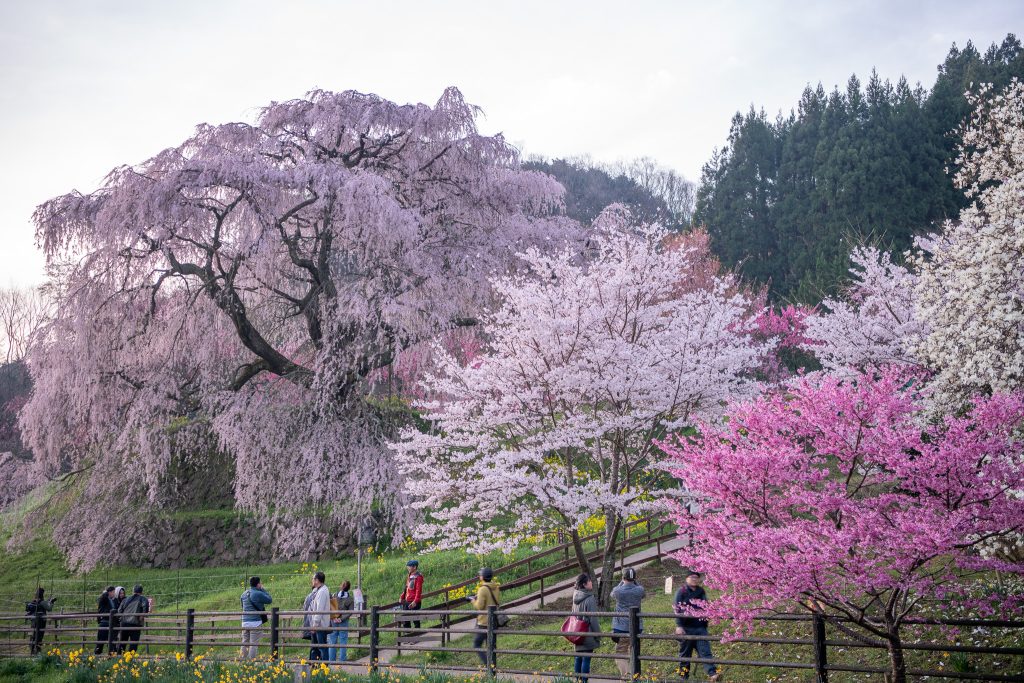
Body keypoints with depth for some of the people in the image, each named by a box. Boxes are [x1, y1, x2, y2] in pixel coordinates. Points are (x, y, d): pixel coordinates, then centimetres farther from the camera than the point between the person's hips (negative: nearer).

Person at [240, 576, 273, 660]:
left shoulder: (244, 594, 11)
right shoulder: (258, 594, -13)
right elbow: (269, 600, 0)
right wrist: (263, 589, 6)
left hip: (245, 622, 7)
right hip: (255, 622, -7)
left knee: (245, 643, 12)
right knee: (254, 644, -3)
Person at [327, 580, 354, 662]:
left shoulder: (335, 596, 0)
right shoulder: (350, 599, -5)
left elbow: (329, 608, -3)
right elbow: (350, 612, -11)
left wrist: (334, 618, -6)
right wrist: (342, 619, -12)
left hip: (333, 621, 2)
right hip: (343, 623, -2)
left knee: (332, 641, 9)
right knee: (343, 642, 4)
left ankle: (332, 661, 11)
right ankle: (342, 661, 2)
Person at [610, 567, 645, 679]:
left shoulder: (618, 591, -12)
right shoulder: (639, 590, -7)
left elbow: (612, 594, 13)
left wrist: (622, 582, 18)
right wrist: (635, 582, 15)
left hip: (621, 628, -3)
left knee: (620, 654, 3)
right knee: (634, 653, 17)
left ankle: (626, 675, -14)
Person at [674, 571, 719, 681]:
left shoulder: (701, 592, 13)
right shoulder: (682, 591, -1)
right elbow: (677, 610, -8)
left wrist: (705, 625, 16)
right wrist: (679, 626, -17)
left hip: (700, 628, 3)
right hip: (686, 628, -3)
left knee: (705, 652, -8)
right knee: (685, 654, 5)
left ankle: (712, 674, -19)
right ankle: (683, 676, 13)